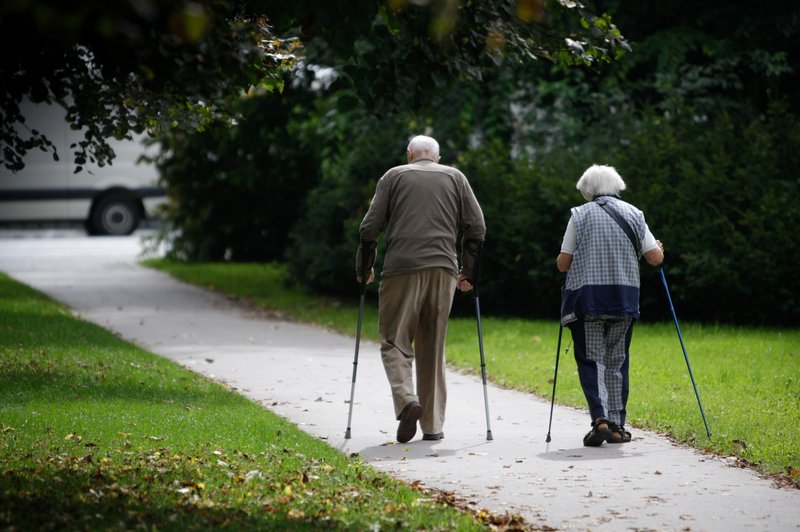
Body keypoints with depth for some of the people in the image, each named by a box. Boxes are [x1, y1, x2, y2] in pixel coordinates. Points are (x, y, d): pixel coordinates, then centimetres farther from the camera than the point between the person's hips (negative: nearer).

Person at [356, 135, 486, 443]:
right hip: (443, 268, 2)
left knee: (395, 341, 4)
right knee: (433, 348, 9)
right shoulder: (455, 178, 16)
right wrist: (468, 272, 19)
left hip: (401, 268, -2)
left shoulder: (394, 177, 11)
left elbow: (370, 228, 5)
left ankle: (407, 400, -21)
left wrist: (364, 269, 16)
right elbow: (476, 228, 11)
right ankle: (433, 424, 9)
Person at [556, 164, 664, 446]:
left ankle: (600, 418, -18)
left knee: (591, 359, 0)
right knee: (617, 360, 12)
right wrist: (659, 248, 28)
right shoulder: (633, 214, 7)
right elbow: (656, 258, 5)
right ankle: (616, 425, 12)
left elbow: (563, 264, 1)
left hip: (586, 297, -2)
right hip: (624, 297, 2)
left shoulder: (580, 215, 1)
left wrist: (561, 259, 24)